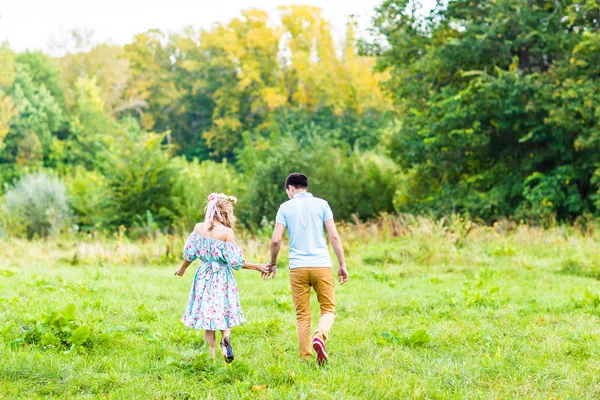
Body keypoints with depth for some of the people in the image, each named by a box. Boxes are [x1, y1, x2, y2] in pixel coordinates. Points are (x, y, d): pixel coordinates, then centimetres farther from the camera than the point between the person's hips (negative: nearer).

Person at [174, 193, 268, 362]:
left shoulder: (199, 228, -3)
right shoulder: (227, 232, -15)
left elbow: (189, 253, 4)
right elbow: (235, 261, -12)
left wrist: (182, 268, 23)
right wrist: (256, 267, -3)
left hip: (204, 276, 3)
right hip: (222, 278, -3)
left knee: (208, 313, 10)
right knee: (225, 312, 13)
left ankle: (212, 354, 8)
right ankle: (225, 337, -16)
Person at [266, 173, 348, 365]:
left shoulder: (286, 207, 5)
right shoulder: (321, 204, 6)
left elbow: (276, 240, -1)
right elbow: (334, 236, 0)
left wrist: (273, 263, 15)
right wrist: (342, 265, 5)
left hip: (297, 267, 0)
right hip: (322, 265, 0)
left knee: (302, 315, 8)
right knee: (328, 309, 7)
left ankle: (305, 357, 4)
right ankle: (320, 336, -22)